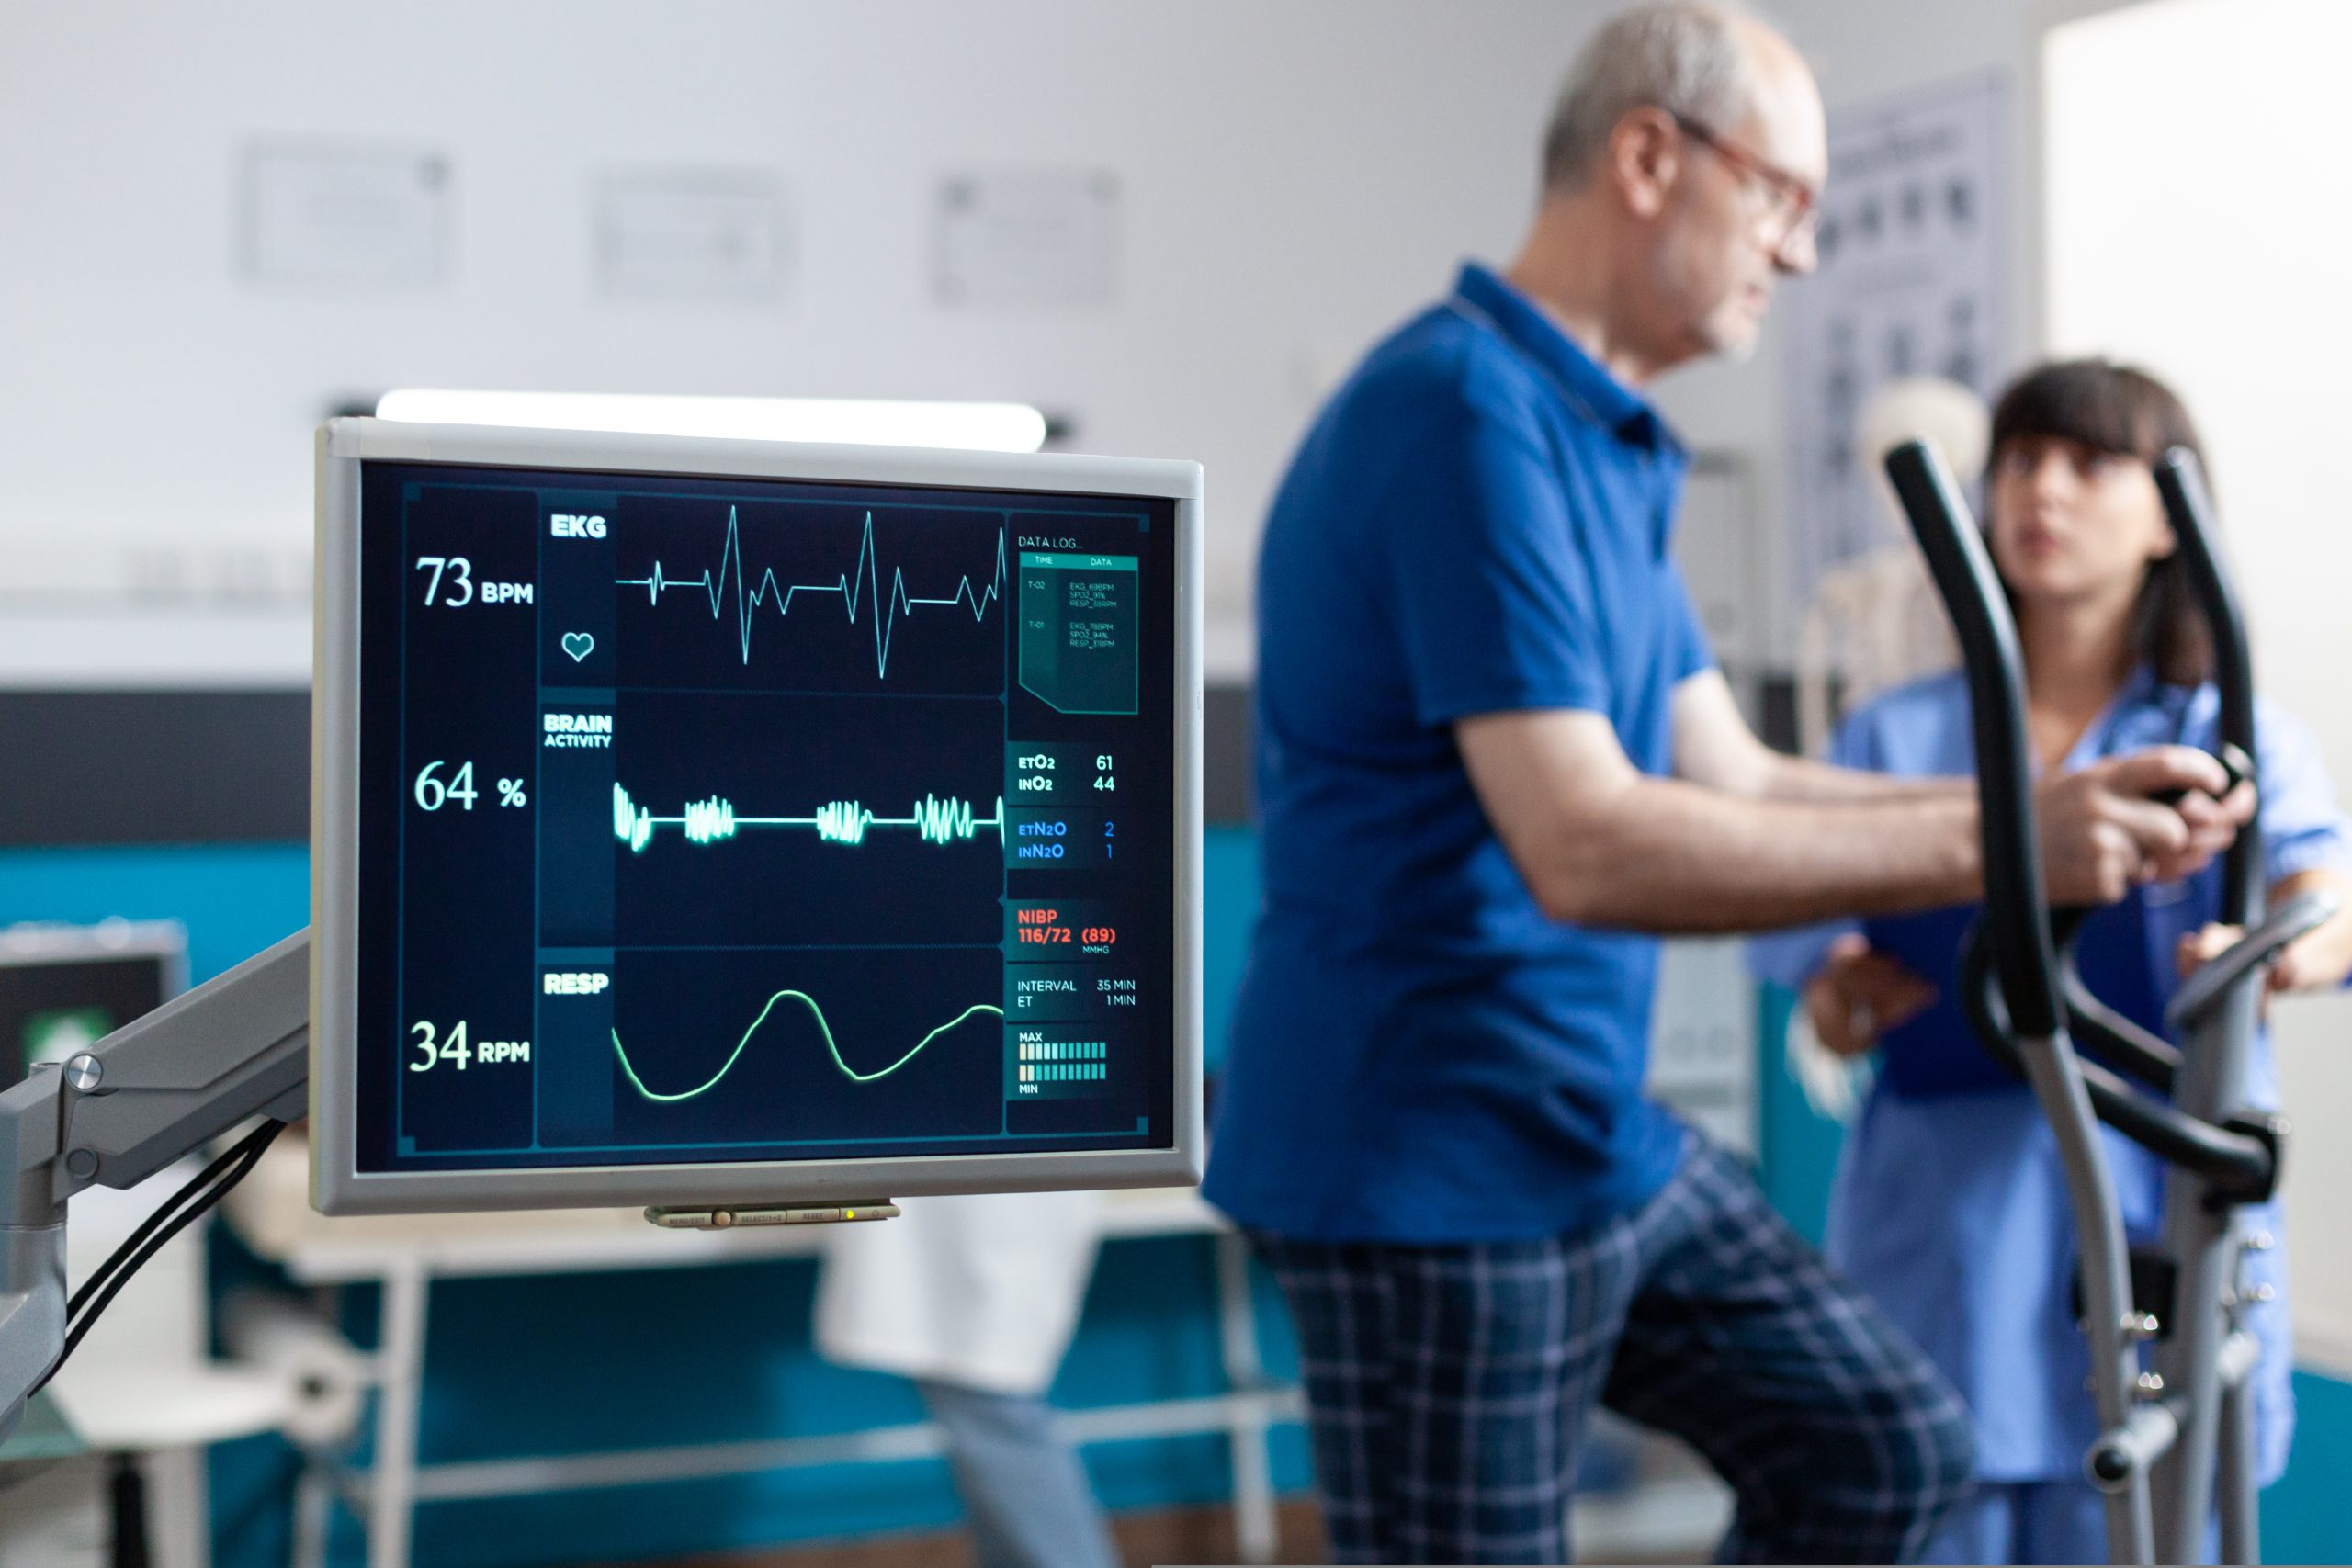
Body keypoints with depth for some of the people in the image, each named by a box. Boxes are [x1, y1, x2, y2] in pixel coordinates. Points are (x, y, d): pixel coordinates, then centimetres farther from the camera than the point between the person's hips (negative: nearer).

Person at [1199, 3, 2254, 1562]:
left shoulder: (1603, 444, 13)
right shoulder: (1467, 415, -20)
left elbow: (1733, 784, 12)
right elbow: (1584, 849, -28)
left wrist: (2064, 803, 1)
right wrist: (1983, 844, -26)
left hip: (1602, 1132, 10)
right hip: (1429, 1157, -10)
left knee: (1888, 1443, 13)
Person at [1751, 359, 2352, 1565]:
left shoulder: (2238, 744, 5)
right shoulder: (1894, 739, 10)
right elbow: (1808, 930, 1)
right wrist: (1839, 989, -23)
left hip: (2153, 1248, -1)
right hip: (1939, 1261, 1)